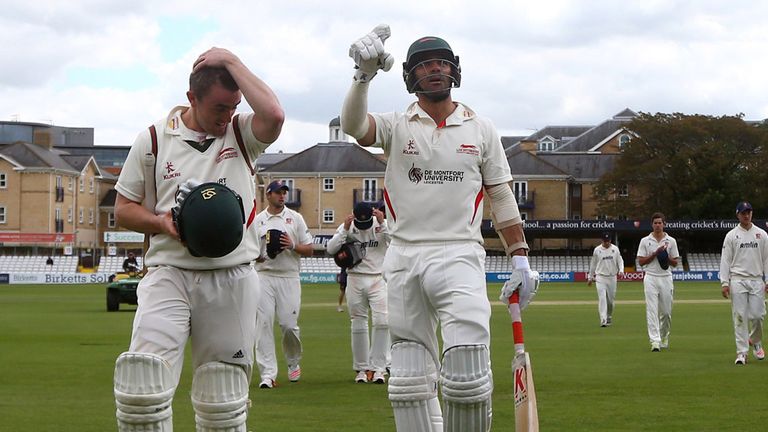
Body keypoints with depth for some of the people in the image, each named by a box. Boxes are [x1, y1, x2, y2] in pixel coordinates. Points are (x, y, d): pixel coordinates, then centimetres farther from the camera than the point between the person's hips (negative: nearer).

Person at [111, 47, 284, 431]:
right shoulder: (154, 139, 4)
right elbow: (124, 209, 9)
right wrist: (162, 222, -11)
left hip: (232, 280, 1)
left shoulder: (241, 134, 4)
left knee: (223, 400, 6)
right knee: (141, 384, -18)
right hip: (169, 274, -1)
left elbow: (274, 115, -19)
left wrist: (232, 63, -11)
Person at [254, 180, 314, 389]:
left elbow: (309, 250, 9)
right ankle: (267, 374, -8)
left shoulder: (295, 218, 10)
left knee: (289, 324, -6)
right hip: (264, 276, 1)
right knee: (264, 323, -8)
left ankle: (293, 363, 21)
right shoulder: (257, 220, 11)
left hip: (289, 277, -1)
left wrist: (292, 246, -10)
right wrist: (258, 256, -9)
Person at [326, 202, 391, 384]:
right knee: (358, 324, 4)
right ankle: (362, 368, 15)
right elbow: (331, 249, -9)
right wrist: (345, 229, -17)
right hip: (355, 280, 1)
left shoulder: (382, 225, 0)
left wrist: (382, 223, -20)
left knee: (382, 321, -15)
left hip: (378, 279, -1)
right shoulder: (347, 227, 1)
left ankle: (377, 367, -9)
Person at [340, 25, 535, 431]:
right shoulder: (396, 126, 5)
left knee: (467, 371, -18)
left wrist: (519, 258, 4)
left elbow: (501, 199, 12)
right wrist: (364, 76, -36)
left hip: (459, 256, -1)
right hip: (404, 260, 1)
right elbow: (354, 125, -17)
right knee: (409, 379, 5)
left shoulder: (481, 129, 9)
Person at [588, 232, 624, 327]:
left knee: (611, 299, 9)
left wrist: (621, 270, -15)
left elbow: (620, 260, 6)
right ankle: (603, 320, -19)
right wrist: (590, 278, 12)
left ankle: (609, 318, 31)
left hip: (612, 277, 2)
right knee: (602, 299, -13)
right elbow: (593, 264, 8)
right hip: (600, 277, -2)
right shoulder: (597, 250, -1)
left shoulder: (615, 249, 3)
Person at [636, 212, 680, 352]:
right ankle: (655, 341, -14)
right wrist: (656, 254, -11)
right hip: (651, 278, -2)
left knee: (666, 311, 6)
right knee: (652, 310, -10)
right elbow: (641, 261, 0)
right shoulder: (645, 241, 4)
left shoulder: (671, 241, 6)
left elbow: (675, 263, 8)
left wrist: (666, 257, -12)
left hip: (666, 278, 2)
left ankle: (664, 338, 27)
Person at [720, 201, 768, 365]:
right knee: (740, 317, -4)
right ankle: (742, 352, -2)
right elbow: (725, 260, 2)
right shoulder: (731, 235, 4)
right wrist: (724, 282, -6)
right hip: (738, 280, -1)